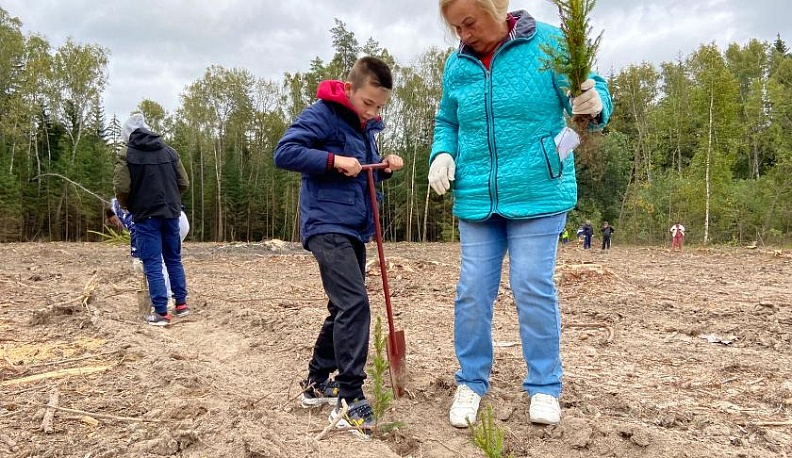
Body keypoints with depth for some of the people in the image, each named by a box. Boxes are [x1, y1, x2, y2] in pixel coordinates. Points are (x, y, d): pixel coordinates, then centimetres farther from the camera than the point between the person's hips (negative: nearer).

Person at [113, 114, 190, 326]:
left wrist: (128, 206, 8)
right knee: (174, 260, 16)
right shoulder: (169, 151, 8)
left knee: (152, 264, -1)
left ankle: (161, 313, -1)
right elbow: (184, 183, 7)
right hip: (171, 213, 4)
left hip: (146, 215, -4)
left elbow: (122, 188, -12)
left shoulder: (127, 155, -5)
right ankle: (181, 303, 20)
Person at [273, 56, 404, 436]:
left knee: (343, 308, 14)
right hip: (327, 226, -9)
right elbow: (284, 153, -17)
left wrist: (384, 167, 1)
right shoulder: (322, 114, -10)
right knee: (354, 304, -19)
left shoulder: (367, 125, 15)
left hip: (355, 229, 9)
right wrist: (335, 160, -23)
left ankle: (317, 382, 27)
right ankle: (350, 398, -11)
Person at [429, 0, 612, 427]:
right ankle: (471, 383, 22)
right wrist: (442, 153, -2)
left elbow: (593, 91, -3)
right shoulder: (456, 65, 7)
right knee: (472, 292, 5)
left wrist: (594, 103, -27)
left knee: (533, 289, -1)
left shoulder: (547, 43, -4)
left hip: (538, 194, -3)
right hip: (476, 198, 4)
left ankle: (545, 387, 17)